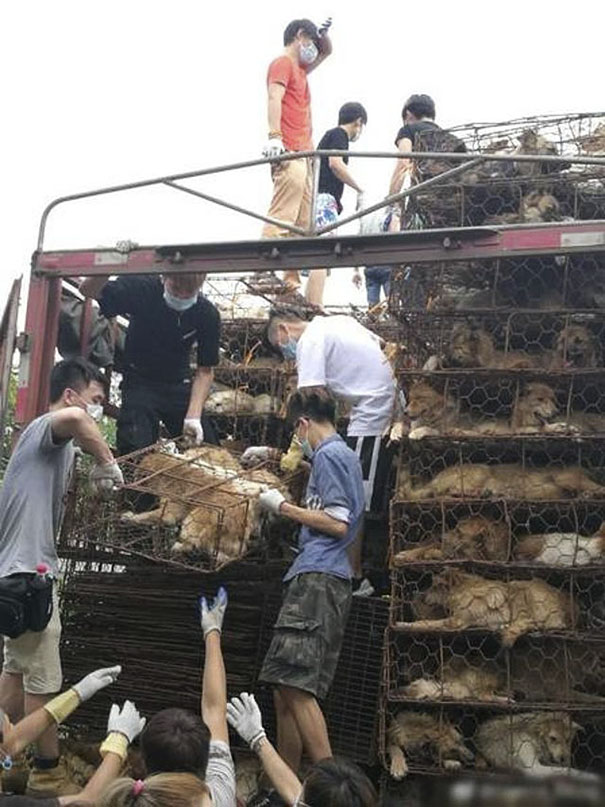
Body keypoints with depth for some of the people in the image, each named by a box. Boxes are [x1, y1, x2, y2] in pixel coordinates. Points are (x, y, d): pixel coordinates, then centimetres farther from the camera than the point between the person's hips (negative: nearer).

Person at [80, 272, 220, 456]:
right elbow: (88, 290, -25)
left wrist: (194, 416, -20)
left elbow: (205, 370, -7)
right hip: (140, 384, -2)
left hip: (179, 385, 3)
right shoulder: (142, 288, -17)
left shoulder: (208, 314, -11)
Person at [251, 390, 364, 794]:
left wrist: (284, 507, -5)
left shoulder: (329, 455, -6)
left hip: (318, 579, -10)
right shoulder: (344, 454, 23)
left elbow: (338, 524, -15)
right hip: (318, 579, 10)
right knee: (287, 688, 10)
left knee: (294, 684, -17)